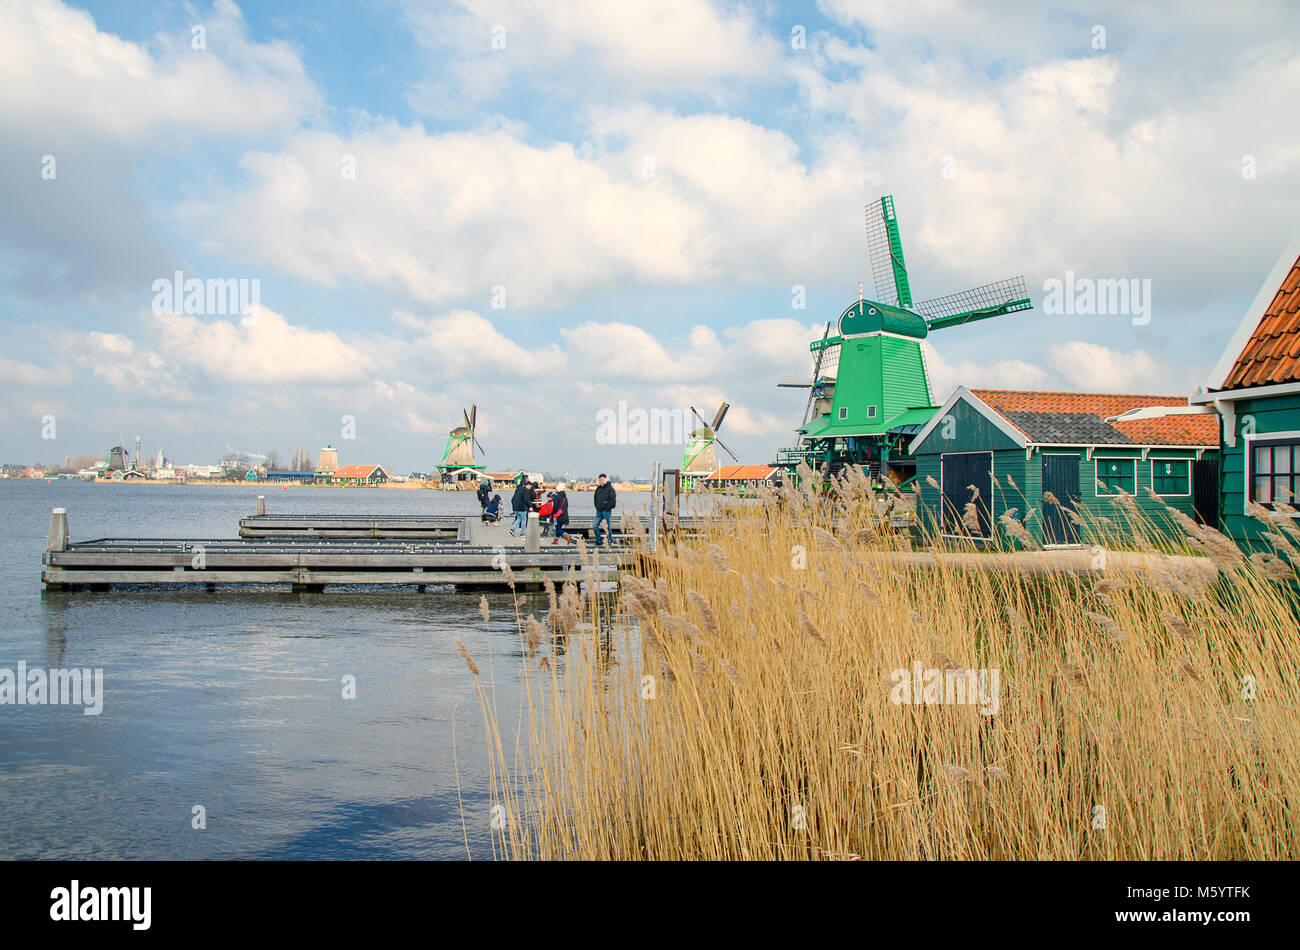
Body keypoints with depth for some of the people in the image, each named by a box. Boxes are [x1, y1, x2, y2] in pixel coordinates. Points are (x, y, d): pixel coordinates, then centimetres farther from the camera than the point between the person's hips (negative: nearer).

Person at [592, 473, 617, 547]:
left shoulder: (609, 488, -7)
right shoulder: (598, 488, 12)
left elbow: (613, 498, -12)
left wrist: (609, 507, -15)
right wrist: (596, 506, 15)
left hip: (606, 511, -6)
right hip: (599, 511, 6)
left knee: (607, 527, -2)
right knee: (595, 526, -1)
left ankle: (610, 542, 9)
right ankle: (598, 542, 9)